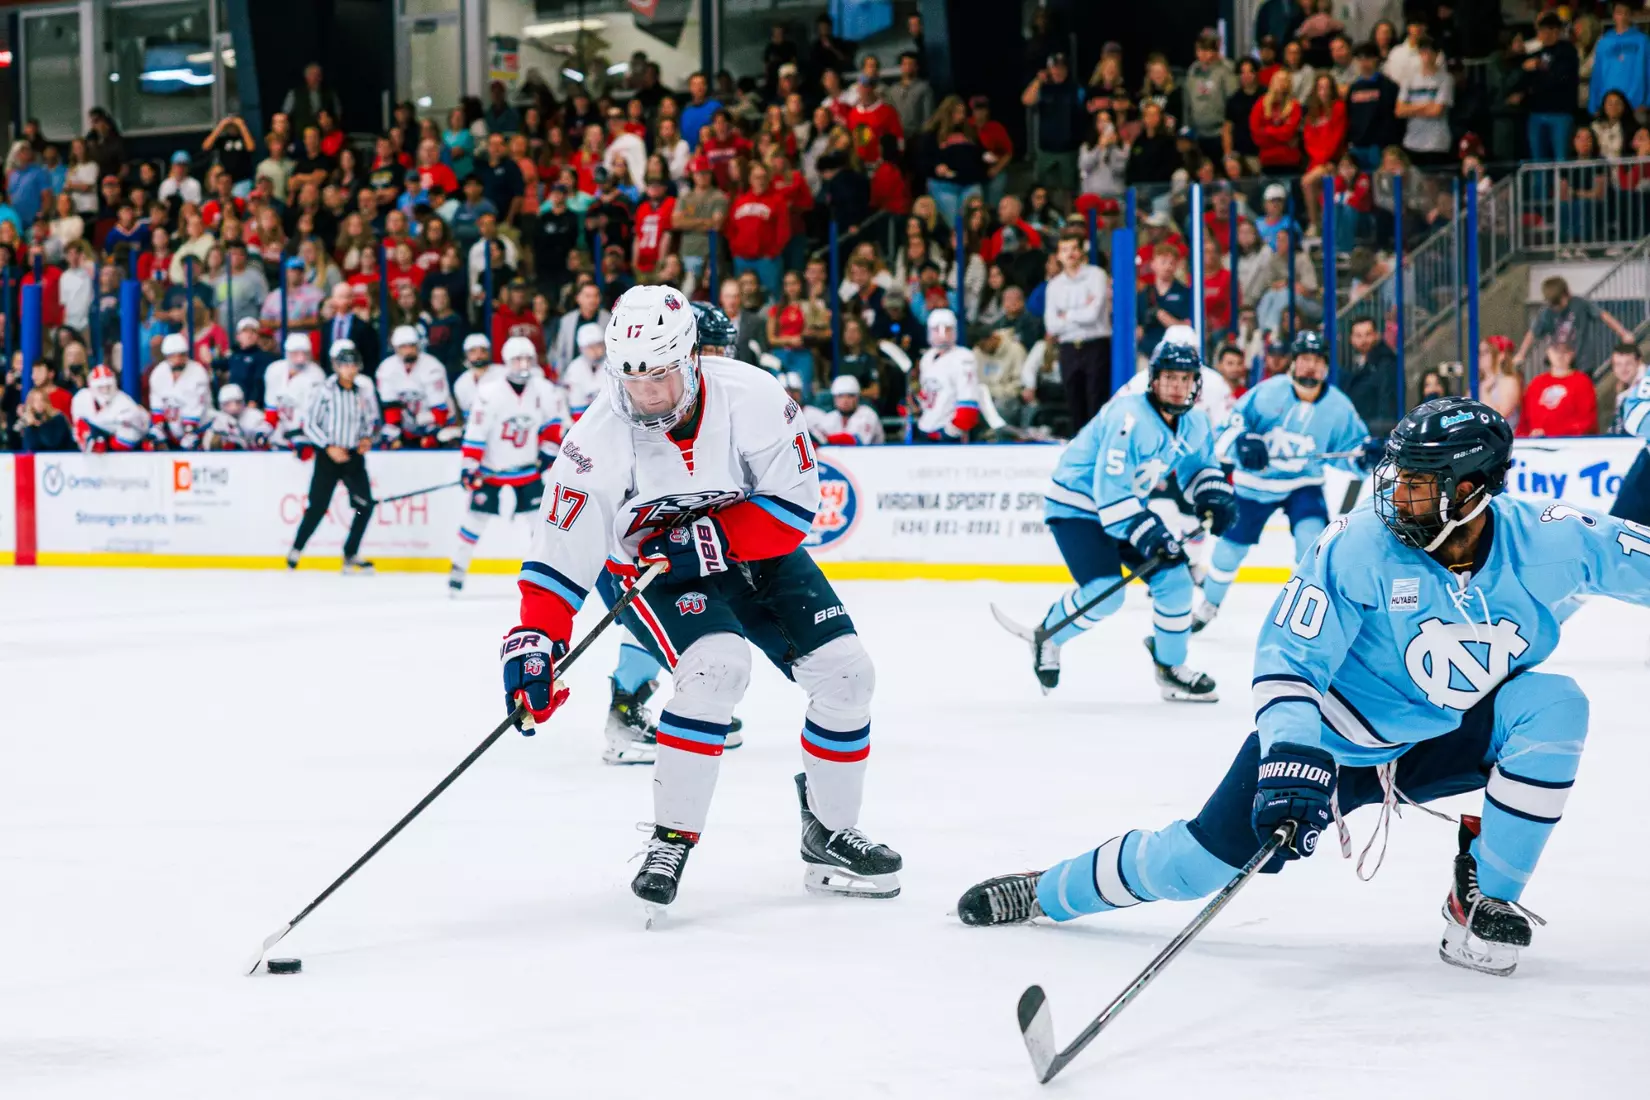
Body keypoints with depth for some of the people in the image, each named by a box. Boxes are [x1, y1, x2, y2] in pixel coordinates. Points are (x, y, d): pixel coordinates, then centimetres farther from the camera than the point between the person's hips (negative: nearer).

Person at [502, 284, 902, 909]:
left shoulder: (751, 398, -25)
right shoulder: (599, 441, -26)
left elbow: (796, 501, -18)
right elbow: (560, 555, -24)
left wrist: (710, 540, -27)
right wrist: (534, 641, -35)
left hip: (751, 548, 3)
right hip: (645, 568, -3)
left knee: (844, 671, -5)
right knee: (718, 667, -30)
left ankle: (829, 837, 14)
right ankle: (671, 839, -17)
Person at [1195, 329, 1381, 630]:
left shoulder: (1338, 407, -10)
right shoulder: (1267, 393, -16)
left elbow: (1350, 451, -3)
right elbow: (1230, 424, -11)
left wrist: (1366, 455, -26)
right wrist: (1242, 444, -31)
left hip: (1303, 484, 0)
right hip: (1255, 482, 0)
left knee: (1313, 538, -23)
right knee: (1232, 545, 10)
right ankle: (1209, 604, 36)